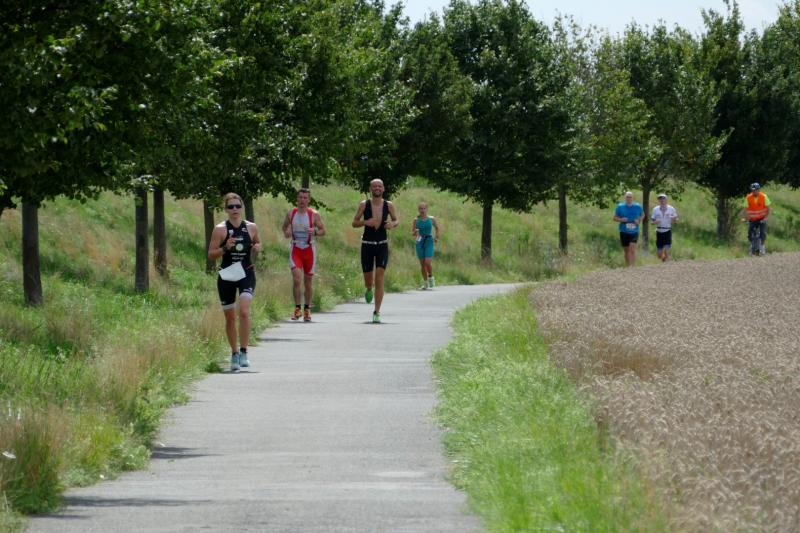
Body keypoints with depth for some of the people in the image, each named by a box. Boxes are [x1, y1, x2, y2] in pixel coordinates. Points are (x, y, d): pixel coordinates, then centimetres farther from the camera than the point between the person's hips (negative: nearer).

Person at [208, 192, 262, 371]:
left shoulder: (251, 228, 2)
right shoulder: (220, 229, -4)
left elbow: (258, 243, 21)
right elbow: (211, 254, -3)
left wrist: (258, 247, -3)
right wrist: (225, 248, -21)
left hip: (247, 274, 0)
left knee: (244, 311, -20)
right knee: (230, 317, 7)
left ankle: (243, 352, -16)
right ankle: (234, 354, 23)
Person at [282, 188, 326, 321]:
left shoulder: (314, 215, -5)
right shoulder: (291, 213, 1)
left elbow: (323, 231, 0)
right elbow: (285, 226, 16)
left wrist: (315, 232, -21)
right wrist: (286, 232, -7)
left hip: (309, 250, 0)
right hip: (295, 250, 0)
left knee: (308, 281, 9)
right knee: (296, 279, -16)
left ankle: (307, 309, 23)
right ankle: (297, 308, -6)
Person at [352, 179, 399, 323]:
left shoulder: (388, 205, -1)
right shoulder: (364, 204, -4)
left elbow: (396, 220, 13)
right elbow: (354, 223, 0)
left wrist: (393, 224, -11)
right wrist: (365, 222, -20)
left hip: (382, 245, 0)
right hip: (367, 245, 0)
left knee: (379, 279, -12)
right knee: (368, 278, 6)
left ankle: (377, 312, -9)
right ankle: (369, 289, 46)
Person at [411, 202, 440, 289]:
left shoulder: (431, 219, -1)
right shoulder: (416, 220, 1)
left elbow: (437, 228, 16)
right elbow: (412, 233, 6)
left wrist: (436, 237, 7)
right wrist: (415, 232, -15)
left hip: (429, 242, -2)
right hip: (419, 243, 2)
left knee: (428, 262, -15)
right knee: (422, 263, 5)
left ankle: (431, 277, 12)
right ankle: (425, 283, 17)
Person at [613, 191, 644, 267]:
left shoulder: (637, 206, 3)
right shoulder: (620, 206, 2)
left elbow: (642, 215, 20)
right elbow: (615, 217, 8)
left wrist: (639, 221, -1)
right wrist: (621, 220, -13)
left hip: (634, 232, -1)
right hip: (624, 232, 1)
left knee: (632, 249, -18)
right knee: (626, 250, 8)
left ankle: (633, 266, -23)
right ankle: (627, 266, 23)